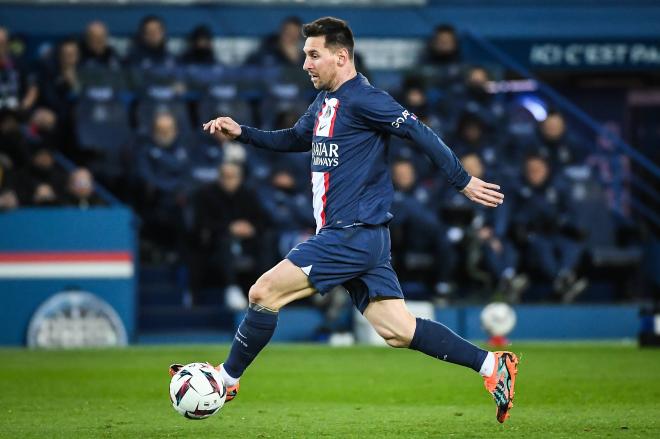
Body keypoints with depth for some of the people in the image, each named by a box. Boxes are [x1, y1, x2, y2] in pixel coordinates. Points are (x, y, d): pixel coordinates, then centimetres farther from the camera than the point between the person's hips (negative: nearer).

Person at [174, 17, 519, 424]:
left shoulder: (362, 99, -12)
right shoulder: (324, 103, 17)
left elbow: (420, 132, -14)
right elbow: (293, 139, 33)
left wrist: (463, 180, -15)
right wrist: (241, 132, 20)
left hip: (355, 234, -9)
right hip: (356, 237, 9)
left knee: (264, 293, -7)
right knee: (397, 331, 4)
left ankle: (227, 379, 6)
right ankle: (491, 364, 4)